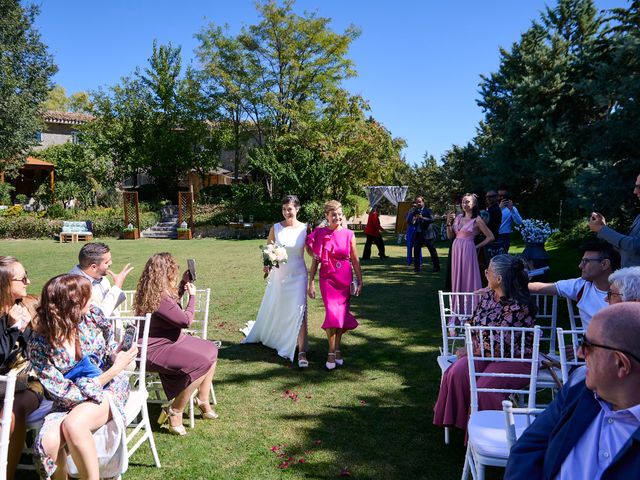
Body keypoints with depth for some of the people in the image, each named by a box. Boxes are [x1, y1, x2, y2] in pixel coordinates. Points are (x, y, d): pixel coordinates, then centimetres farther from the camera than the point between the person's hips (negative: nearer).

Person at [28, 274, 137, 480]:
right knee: (47, 443, -28)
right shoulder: (39, 344, -17)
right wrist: (114, 370, -24)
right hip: (71, 400, 0)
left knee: (73, 425, -30)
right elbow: (67, 393, -18)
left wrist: (118, 357, -15)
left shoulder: (92, 314, -11)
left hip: (111, 386, 0)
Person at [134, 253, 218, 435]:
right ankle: (174, 412, -11)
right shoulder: (159, 298, -27)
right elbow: (185, 320, -19)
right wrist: (192, 296, -5)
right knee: (202, 363, -26)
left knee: (210, 350, 13)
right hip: (155, 351, -11)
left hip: (170, 341, 11)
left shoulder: (161, 292, 5)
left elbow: (173, 302, 28)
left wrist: (183, 283, 18)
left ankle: (203, 400, 18)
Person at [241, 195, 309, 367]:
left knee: (299, 310, -10)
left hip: (297, 275, -1)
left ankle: (301, 352, -4)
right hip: (278, 274, 2)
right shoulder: (276, 228, -2)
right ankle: (260, 334, 46)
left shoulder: (305, 228, -3)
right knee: (273, 309, 17)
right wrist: (267, 264, -15)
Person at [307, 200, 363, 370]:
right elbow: (315, 260, 1)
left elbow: (355, 260, 6)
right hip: (327, 279, -2)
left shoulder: (348, 235, 0)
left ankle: (337, 348, 25)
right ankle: (331, 353, 4)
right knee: (332, 313, -10)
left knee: (342, 314, 8)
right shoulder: (320, 234, -2)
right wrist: (311, 283, -1)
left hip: (345, 279, 2)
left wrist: (360, 281, 6)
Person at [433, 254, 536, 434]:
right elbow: (474, 322, 20)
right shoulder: (488, 294, 5)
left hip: (515, 358, -7)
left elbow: (499, 343, -23)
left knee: (485, 388, -29)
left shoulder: (517, 307, -21)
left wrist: (469, 350, -14)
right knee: (458, 372, -19)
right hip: (486, 352, 7)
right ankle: (461, 422, -3)